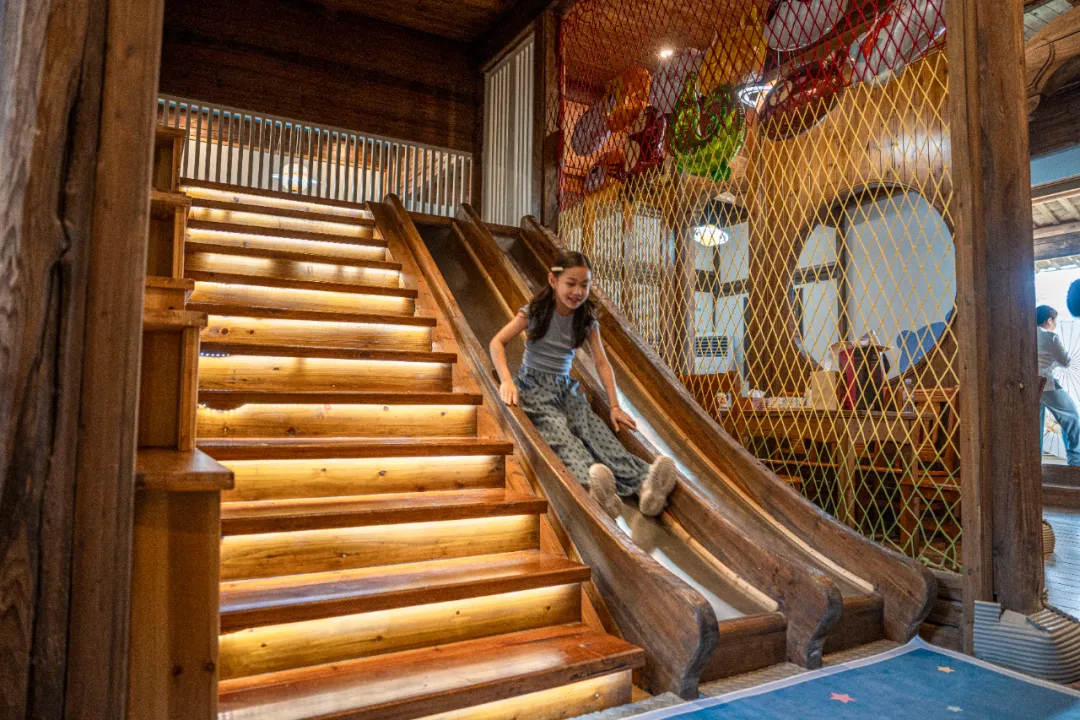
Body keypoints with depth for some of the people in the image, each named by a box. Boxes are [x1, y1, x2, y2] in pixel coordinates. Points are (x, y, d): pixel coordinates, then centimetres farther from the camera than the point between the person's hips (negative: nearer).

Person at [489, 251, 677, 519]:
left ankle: (643, 481, -50)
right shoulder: (535, 311, -5)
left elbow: (602, 363, 2)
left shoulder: (587, 320, 4)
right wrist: (506, 381, -25)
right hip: (534, 385, -4)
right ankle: (590, 482, -65)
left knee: (596, 429, -26)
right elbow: (497, 342, -8)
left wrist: (615, 407, -8)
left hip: (564, 386, 4)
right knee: (559, 432, -35)